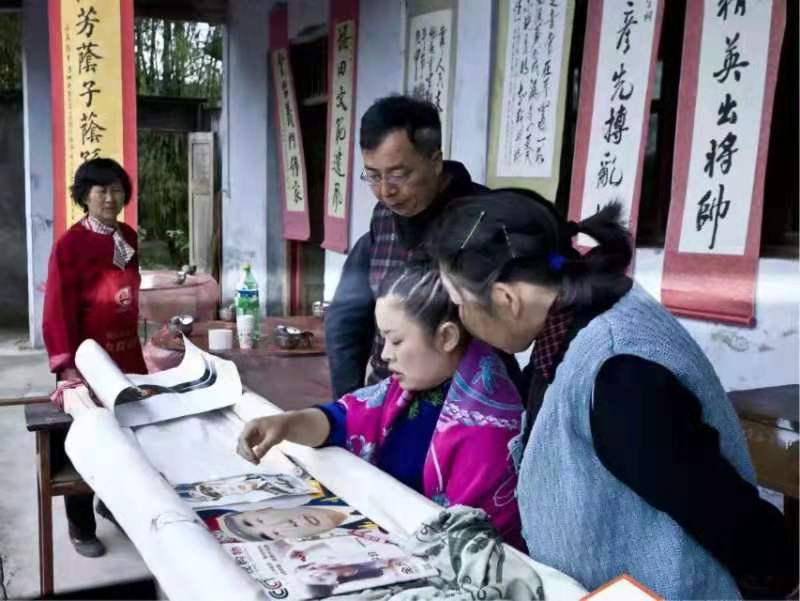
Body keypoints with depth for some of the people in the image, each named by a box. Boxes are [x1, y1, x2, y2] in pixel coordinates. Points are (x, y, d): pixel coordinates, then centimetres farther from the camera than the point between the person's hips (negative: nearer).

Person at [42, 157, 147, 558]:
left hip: (126, 352, 6)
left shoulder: (129, 238, 6)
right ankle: (81, 528, 21)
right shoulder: (70, 244, -12)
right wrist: (67, 366, -21)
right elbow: (59, 310, -15)